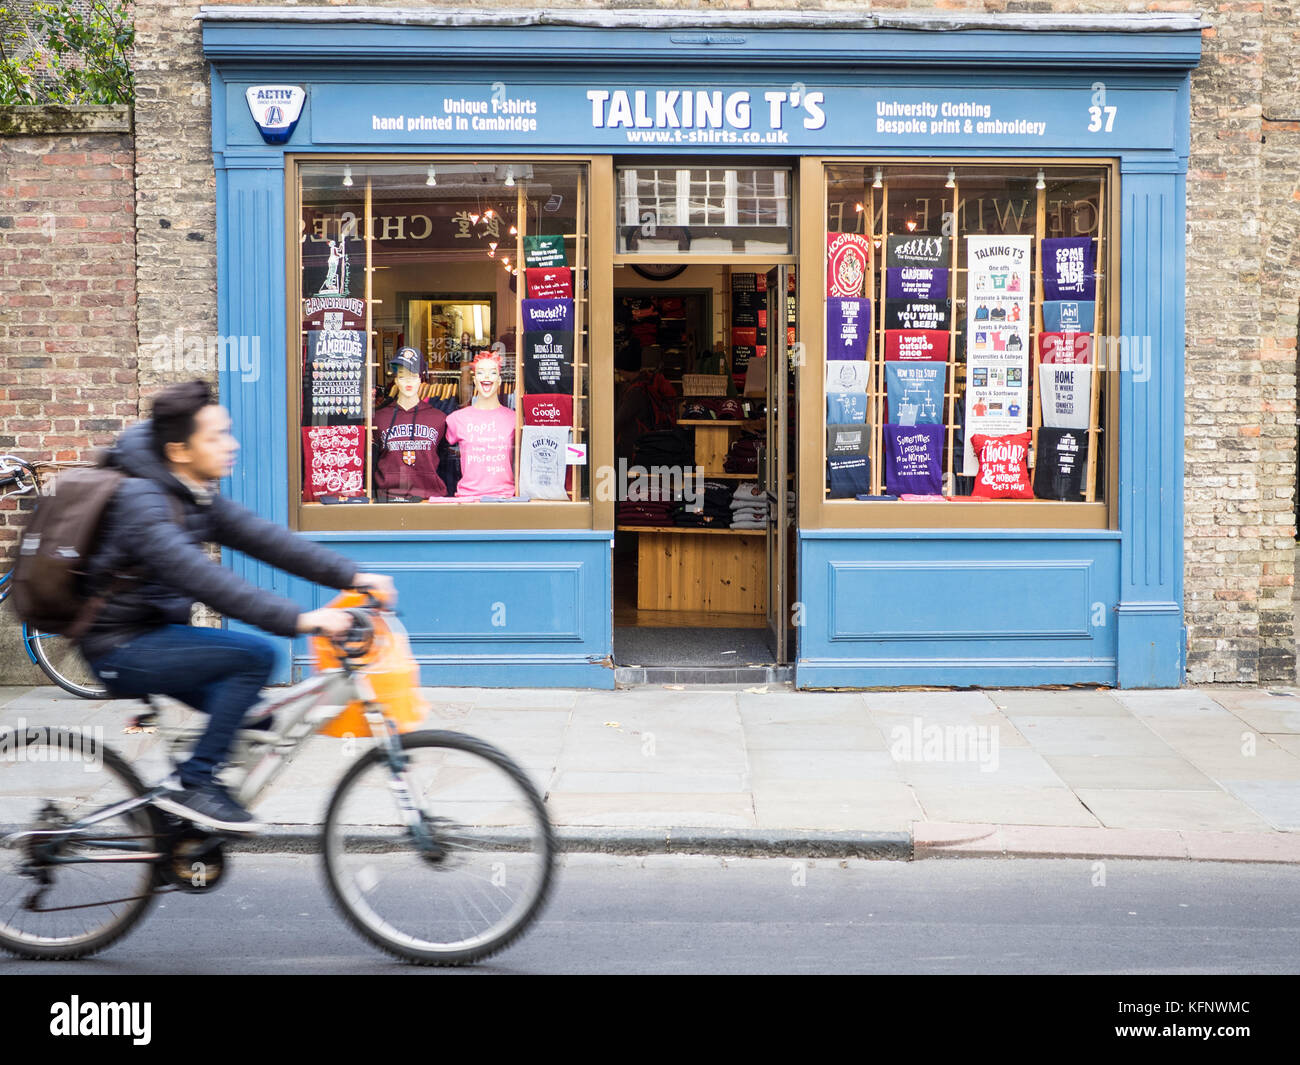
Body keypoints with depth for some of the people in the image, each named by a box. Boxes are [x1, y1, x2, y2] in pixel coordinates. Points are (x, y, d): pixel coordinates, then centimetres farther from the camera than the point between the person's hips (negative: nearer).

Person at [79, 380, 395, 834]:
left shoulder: (196, 497, 6)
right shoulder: (140, 502, -23)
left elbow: (263, 538, 0)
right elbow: (203, 578, -34)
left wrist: (353, 577, -10)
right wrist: (299, 619, -41)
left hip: (155, 635, 9)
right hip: (123, 651, -9)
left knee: (255, 722, 8)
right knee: (255, 655, -22)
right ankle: (191, 781, -14)